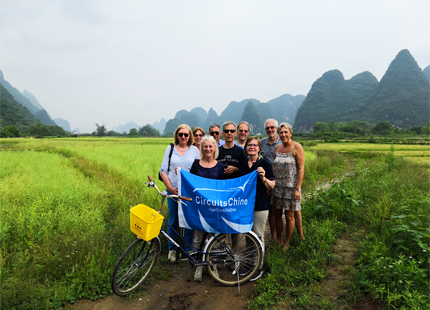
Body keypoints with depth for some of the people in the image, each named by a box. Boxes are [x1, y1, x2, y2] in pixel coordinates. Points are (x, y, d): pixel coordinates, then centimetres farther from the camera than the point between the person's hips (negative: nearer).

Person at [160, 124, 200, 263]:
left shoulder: (194, 150, 6)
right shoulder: (170, 149, 6)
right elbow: (163, 171, 3)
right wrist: (171, 188, -6)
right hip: (173, 190, 0)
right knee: (173, 221, 6)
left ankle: (188, 250, 20)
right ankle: (172, 250, 23)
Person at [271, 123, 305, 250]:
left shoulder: (297, 147, -8)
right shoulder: (277, 147, 9)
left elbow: (301, 168, -11)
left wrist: (298, 188, -16)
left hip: (291, 187, -5)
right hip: (277, 186, 5)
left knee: (290, 216, 4)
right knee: (276, 214, 9)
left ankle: (287, 243, 22)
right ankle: (278, 240, 28)